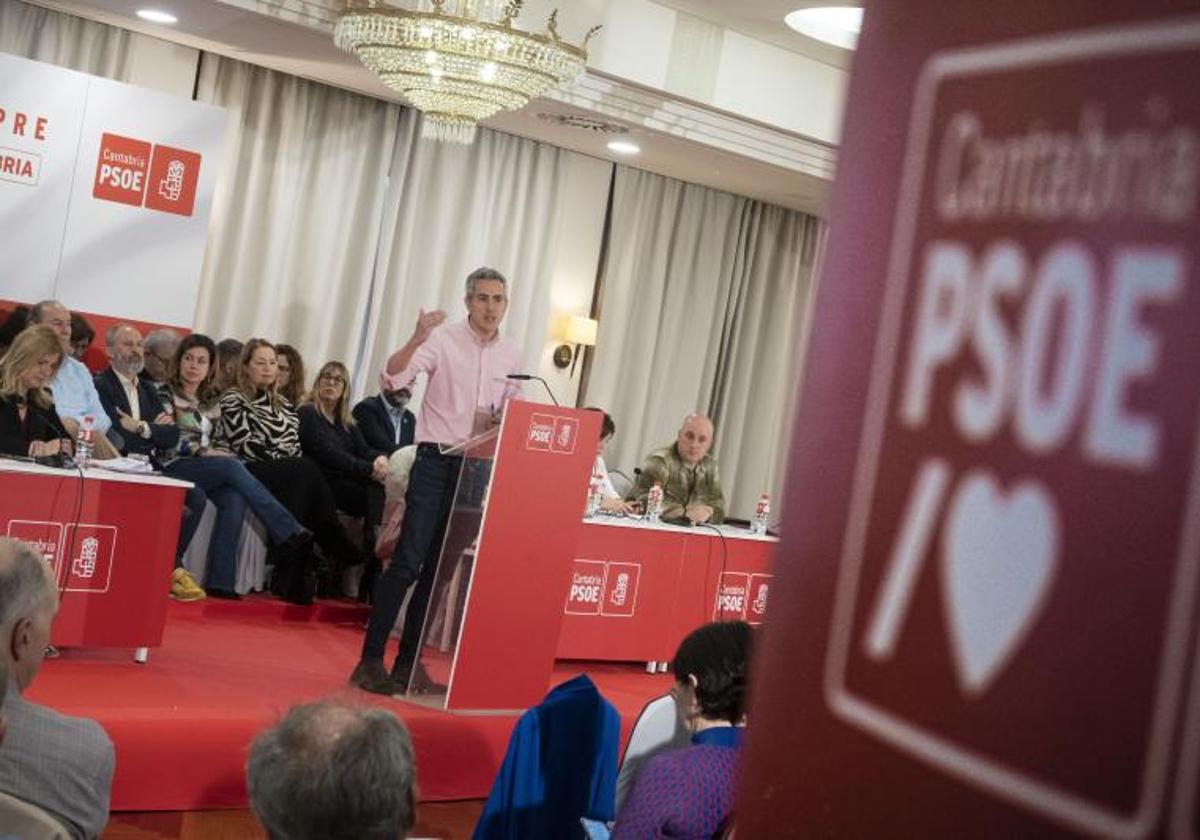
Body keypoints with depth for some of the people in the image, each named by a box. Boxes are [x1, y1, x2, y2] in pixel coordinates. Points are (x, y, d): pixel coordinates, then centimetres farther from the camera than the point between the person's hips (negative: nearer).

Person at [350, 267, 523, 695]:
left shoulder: (512, 355, 9)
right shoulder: (443, 339, -6)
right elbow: (392, 379, -17)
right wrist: (416, 340, -32)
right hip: (436, 462, -5)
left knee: (440, 567, 9)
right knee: (408, 561, -10)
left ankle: (408, 661, 17)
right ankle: (371, 660, -3)